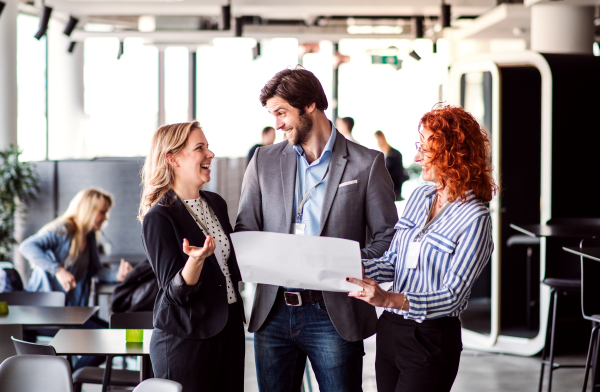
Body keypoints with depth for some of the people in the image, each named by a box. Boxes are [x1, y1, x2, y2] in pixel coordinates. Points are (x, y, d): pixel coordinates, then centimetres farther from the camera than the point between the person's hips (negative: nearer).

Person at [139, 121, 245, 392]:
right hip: (185, 340, -7)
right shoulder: (158, 218, -14)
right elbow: (176, 292, -18)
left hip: (229, 329, 7)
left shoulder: (216, 203, 8)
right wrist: (196, 259, -34)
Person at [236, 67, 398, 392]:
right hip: (273, 313, 3)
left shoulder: (366, 164, 0)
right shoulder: (264, 161, 11)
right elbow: (245, 230, 10)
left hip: (333, 314, -3)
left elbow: (388, 236, -1)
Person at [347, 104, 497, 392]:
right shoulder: (419, 197, 8)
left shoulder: (475, 218, -14)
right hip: (390, 329, 7)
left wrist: (389, 299, -32)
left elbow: (452, 296, -19)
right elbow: (392, 262, 8)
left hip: (432, 339, -7)